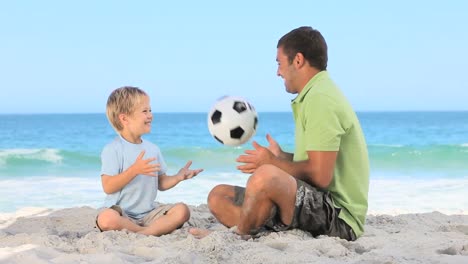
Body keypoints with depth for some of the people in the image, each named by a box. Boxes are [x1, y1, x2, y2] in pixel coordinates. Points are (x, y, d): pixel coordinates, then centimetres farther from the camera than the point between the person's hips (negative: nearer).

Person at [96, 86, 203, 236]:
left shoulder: (153, 149, 12)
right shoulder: (112, 150, -8)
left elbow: (161, 184, 16)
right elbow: (108, 187, -17)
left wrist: (178, 177, -4)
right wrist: (134, 170, -26)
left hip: (148, 214, 6)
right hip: (122, 214, -5)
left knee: (182, 211, -15)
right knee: (106, 219, -38)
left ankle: (143, 233, -25)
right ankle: (159, 230, -22)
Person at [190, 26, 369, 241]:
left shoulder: (320, 98, -15)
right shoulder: (314, 95, 17)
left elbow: (320, 176, -22)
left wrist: (273, 162, -8)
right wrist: (281, 157, 28)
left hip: (339, 218, -11)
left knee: (266, 176, -36)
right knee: (218, 196, 10)